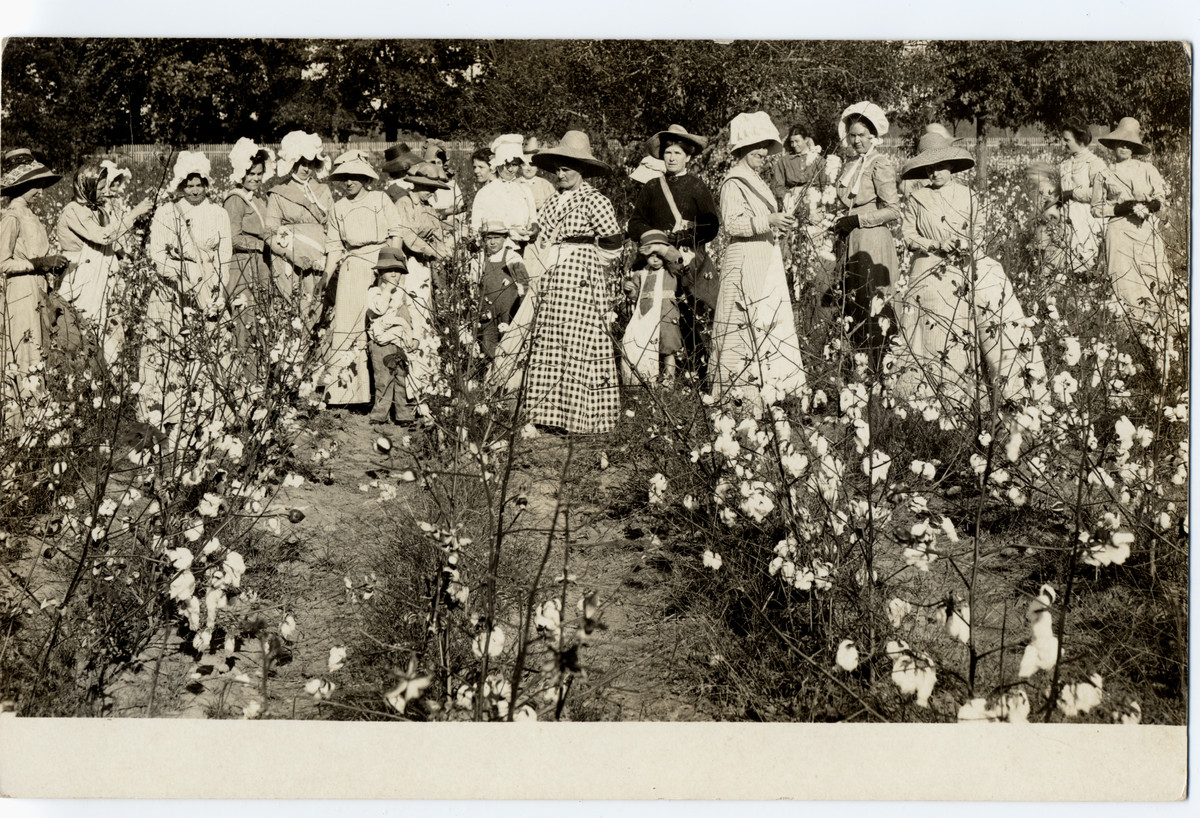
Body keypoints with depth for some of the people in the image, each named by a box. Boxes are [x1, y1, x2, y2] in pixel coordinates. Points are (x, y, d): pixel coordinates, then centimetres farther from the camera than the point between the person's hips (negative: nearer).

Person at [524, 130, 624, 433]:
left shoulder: (594, 200, -6)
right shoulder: (554, 201, 16)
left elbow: (611, 243, -9)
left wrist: (586, 266, 0)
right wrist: (536, 272, 11)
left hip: (581, 280, -7)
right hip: (552, 279, 7)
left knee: (580, 345, -7)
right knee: (548, 345, 4)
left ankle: (587, 418, -1)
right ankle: (553, 411, 10)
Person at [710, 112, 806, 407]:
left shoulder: (757, 182, 21)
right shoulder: (733, 182, -8)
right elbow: (732, 223, -19)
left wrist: (780, 222, 16)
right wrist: (769, 221, -25)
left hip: (767, 261, 10)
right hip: (745, 262, -10)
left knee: (773, 322, 6)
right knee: (747, 327, -11)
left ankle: (769, 389, 9)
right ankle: (742, 394, -10)